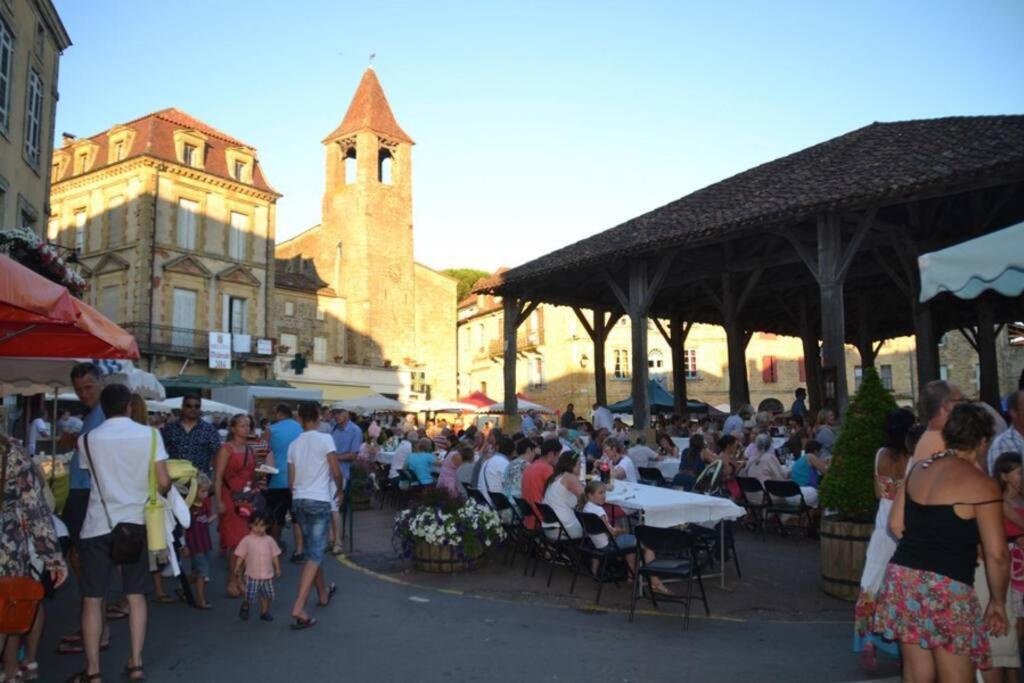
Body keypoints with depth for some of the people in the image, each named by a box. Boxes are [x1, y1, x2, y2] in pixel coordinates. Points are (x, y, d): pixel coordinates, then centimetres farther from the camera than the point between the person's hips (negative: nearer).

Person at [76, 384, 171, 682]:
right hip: (135, 523, 1)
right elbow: (164, 484, -7)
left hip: (98, 526, -1)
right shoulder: (149, 434, -4)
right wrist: (152, 493, 15)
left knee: (92, 598, 8)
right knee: (136, 595, 12)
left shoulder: (88, 439, -3)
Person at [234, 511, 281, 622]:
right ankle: (244, 608, 30)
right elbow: (241, 556, -1)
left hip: (267, 575, 3)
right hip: (252, 575, -3)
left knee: (267, 596, 8)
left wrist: (277, 568, 7)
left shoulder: (269, 540, 2)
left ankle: (264, 612, 28)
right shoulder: (246, 540, -5)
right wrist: (238, 568, -10)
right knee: (250, 597, -1)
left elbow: (275, 555, 8)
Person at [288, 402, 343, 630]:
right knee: (314, 554, -5)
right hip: (319, 501, -6)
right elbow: (336, 471, -10)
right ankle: (298, 608, -15)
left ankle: (323, 593, 37)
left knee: (312, 550, 20)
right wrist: (340, 490, 9)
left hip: (298, 500, 6)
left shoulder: (294, 444, 7)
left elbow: (291, 480, 10)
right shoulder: (325, 439, -8)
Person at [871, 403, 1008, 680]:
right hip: (945, 587, -6)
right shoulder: (982, 484, -9)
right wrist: (998, 601, 4)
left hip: (902, 576, 6)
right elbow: (996, 554, -9)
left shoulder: (918, 469, 9)